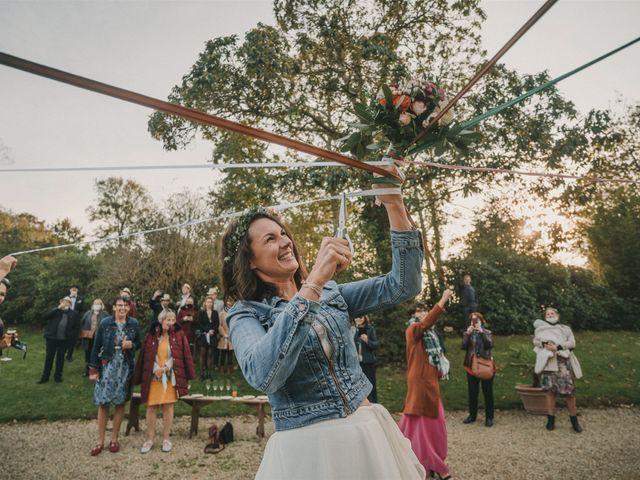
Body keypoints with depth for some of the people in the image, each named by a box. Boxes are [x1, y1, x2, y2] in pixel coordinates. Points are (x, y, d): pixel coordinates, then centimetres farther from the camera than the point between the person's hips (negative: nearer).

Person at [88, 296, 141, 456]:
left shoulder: (134, 324, -1)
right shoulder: (105, 323, -5)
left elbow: (139, 344, 9)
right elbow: (96, 347, -2)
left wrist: (131, 344, -14)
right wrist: (93, 369, -4)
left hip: (125, 368, 1)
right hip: (107, 367, -1)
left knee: (120, 403, 9)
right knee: (103, 403, 1)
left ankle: (114, 439, 22)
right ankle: (100, 441, 15)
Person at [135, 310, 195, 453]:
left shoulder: (179, 336, 0)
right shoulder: (151, 336, 3)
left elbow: (183, 357, -2)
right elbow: (145, 358, 3)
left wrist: (165, 369, -10)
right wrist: (156, 370, -10)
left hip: (170, 377, -1)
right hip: (153, 377, 1)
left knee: (168, 407, 4)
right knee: (151, 408, 3)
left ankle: (166, 439, 15)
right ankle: (150, 439, 15)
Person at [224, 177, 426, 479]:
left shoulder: (331, 293, 5)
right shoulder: (246, 314, -8)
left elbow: (403, 286, -3)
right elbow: (262, 375, -28)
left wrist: (395, 206, -12)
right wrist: (313, 282, -31)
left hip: (367, 432, 5)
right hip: (304, 448, -4)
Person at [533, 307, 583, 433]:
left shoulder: (566, 328, 15)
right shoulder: (541, 329, 18)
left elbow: (572, 343, 0)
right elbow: (536, 341, 3)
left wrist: (558, 347, -14)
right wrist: (545, 344, -17)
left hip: (563, 363, 0)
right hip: (548, 362, 1)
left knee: (569, 392, -3)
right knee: (550, 391, 1)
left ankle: (574, 420, 11)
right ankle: (551, 419, 10)